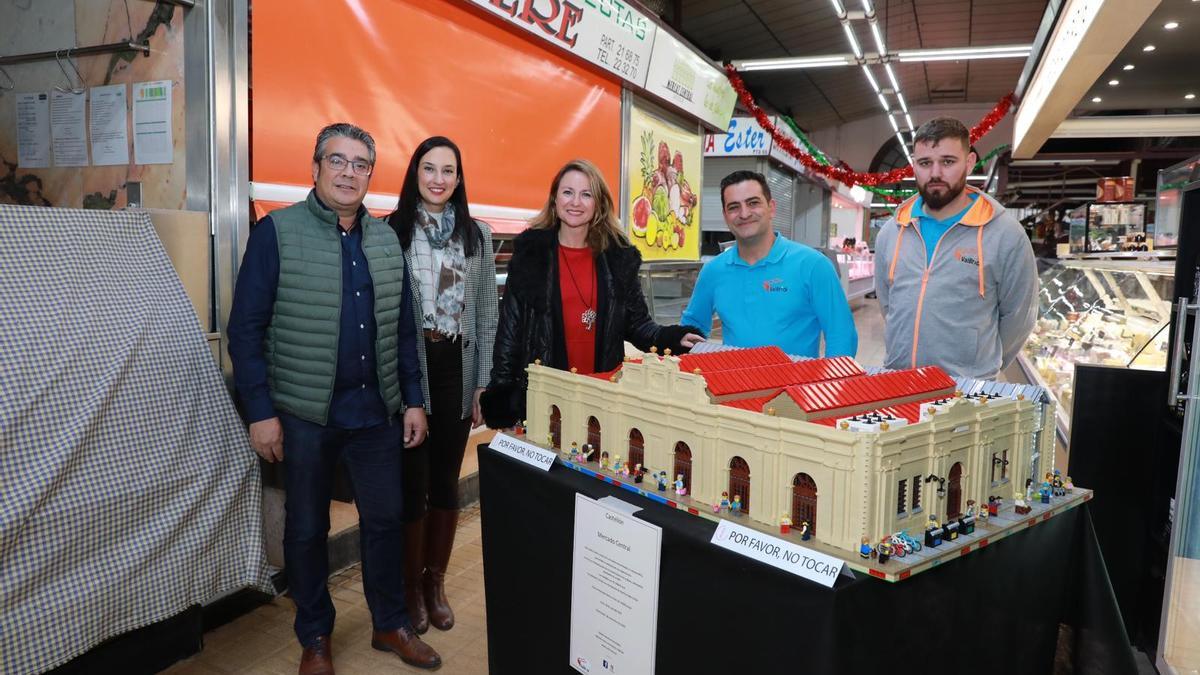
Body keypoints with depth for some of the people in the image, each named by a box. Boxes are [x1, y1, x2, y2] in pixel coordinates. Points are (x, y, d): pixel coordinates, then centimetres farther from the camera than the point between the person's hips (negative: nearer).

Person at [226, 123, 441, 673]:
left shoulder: (386, 240, 7)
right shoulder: (276, 233, -6)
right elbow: (246, 329, -8)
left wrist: (413, 400, 7)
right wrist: (260, 412, -12)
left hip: (376, 410, 4)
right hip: (305, 414, -3)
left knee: (385, 520, 12)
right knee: (307, 529, 12)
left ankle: (391, 625, 32)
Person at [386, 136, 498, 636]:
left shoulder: (477, 235, 7)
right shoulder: (390, 232, -2)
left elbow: (486, 314, 6)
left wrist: (483, 382, 2)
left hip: (456, 369, 3)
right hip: (406, 371, -2)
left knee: (446, 479, 11)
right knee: (411, 479, 5)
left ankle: (436, 582, 29)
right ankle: (411, 586, 24)